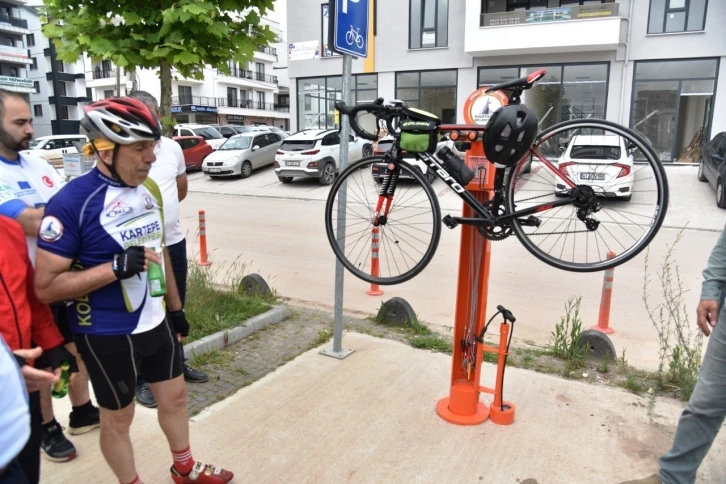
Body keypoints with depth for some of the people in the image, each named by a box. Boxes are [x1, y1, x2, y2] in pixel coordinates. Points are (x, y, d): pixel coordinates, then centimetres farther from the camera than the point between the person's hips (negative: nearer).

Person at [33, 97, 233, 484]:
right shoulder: (71, 202, -22)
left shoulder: (149, 188, 0)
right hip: (106, 335, -6)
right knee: (118, 417, 13)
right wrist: (116, 267, -32)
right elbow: (46, 286, -20)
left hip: (156, 322, 7)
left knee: (174, 396, 20)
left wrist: (175, 306, 16)